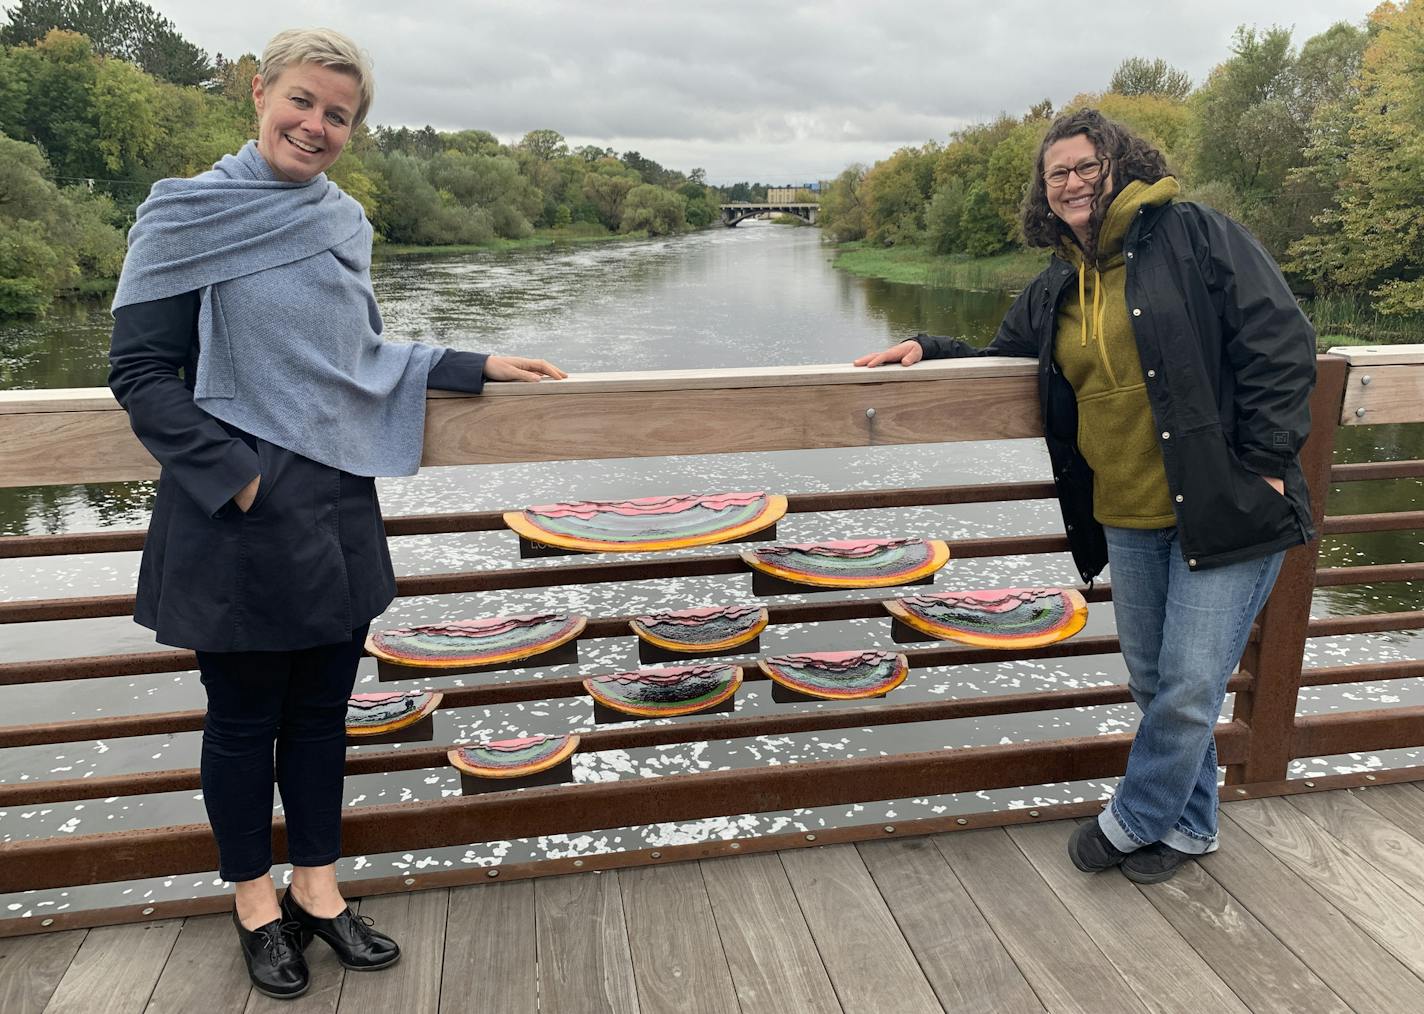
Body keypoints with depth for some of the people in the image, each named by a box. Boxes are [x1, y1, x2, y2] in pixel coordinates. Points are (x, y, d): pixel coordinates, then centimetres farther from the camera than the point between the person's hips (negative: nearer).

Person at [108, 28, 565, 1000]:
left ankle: (317, 887, 32)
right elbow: (140, 373, -8)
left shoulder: (343, 220, 9)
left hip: (338, 510, 5)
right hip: (239, 520, -5)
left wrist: (478, 366, 11)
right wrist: (234, 473, -16)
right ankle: (256, 900, 30)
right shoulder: (187, 216, -8)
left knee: (322, 709, 15)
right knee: (245, 717, 10)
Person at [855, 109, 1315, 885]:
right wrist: (928, 350, 9)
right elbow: (1004, 358, 26)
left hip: (1226, 509, -6)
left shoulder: (1197, 236, -6)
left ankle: (1133, 820, 24)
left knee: (1189, 689, 0)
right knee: (1151, 680, 16)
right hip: (1128, 520, 6)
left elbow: (1281, 344, -10)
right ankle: (1188, 825, 37)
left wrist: (1262, 464, -14)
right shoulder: (1054, 292, 12)